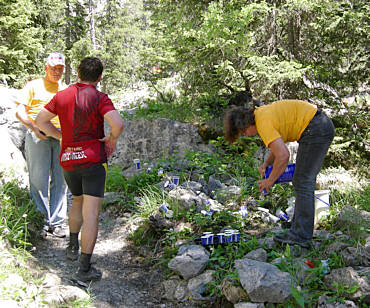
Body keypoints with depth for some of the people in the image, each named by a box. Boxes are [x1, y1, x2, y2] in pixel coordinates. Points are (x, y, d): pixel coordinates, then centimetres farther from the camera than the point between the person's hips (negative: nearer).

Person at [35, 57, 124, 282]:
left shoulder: (62, 96, 7)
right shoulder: (99, 98, -9)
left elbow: (41, 120, 13)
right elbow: (118, 123, -23)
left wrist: (62, 137, 15)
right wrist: (112, 140, -4)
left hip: (68, 160, 6)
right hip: (93, 159, -5)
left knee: (78, 201, 29)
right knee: (91, 213, -5)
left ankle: (73, 246, 36)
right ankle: (85, 269, -7)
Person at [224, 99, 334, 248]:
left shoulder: (263, 123, -18)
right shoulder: (260, 113, 13)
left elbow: (283, 155, -26)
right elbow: (279, 145, 21)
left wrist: (270, 181, -13)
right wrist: (266, 164, 5)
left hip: (316, 130, -11)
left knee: (302, 182, -9)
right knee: (305, 181, 13)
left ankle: (301, 236, -6)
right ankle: (299, 228, 20)